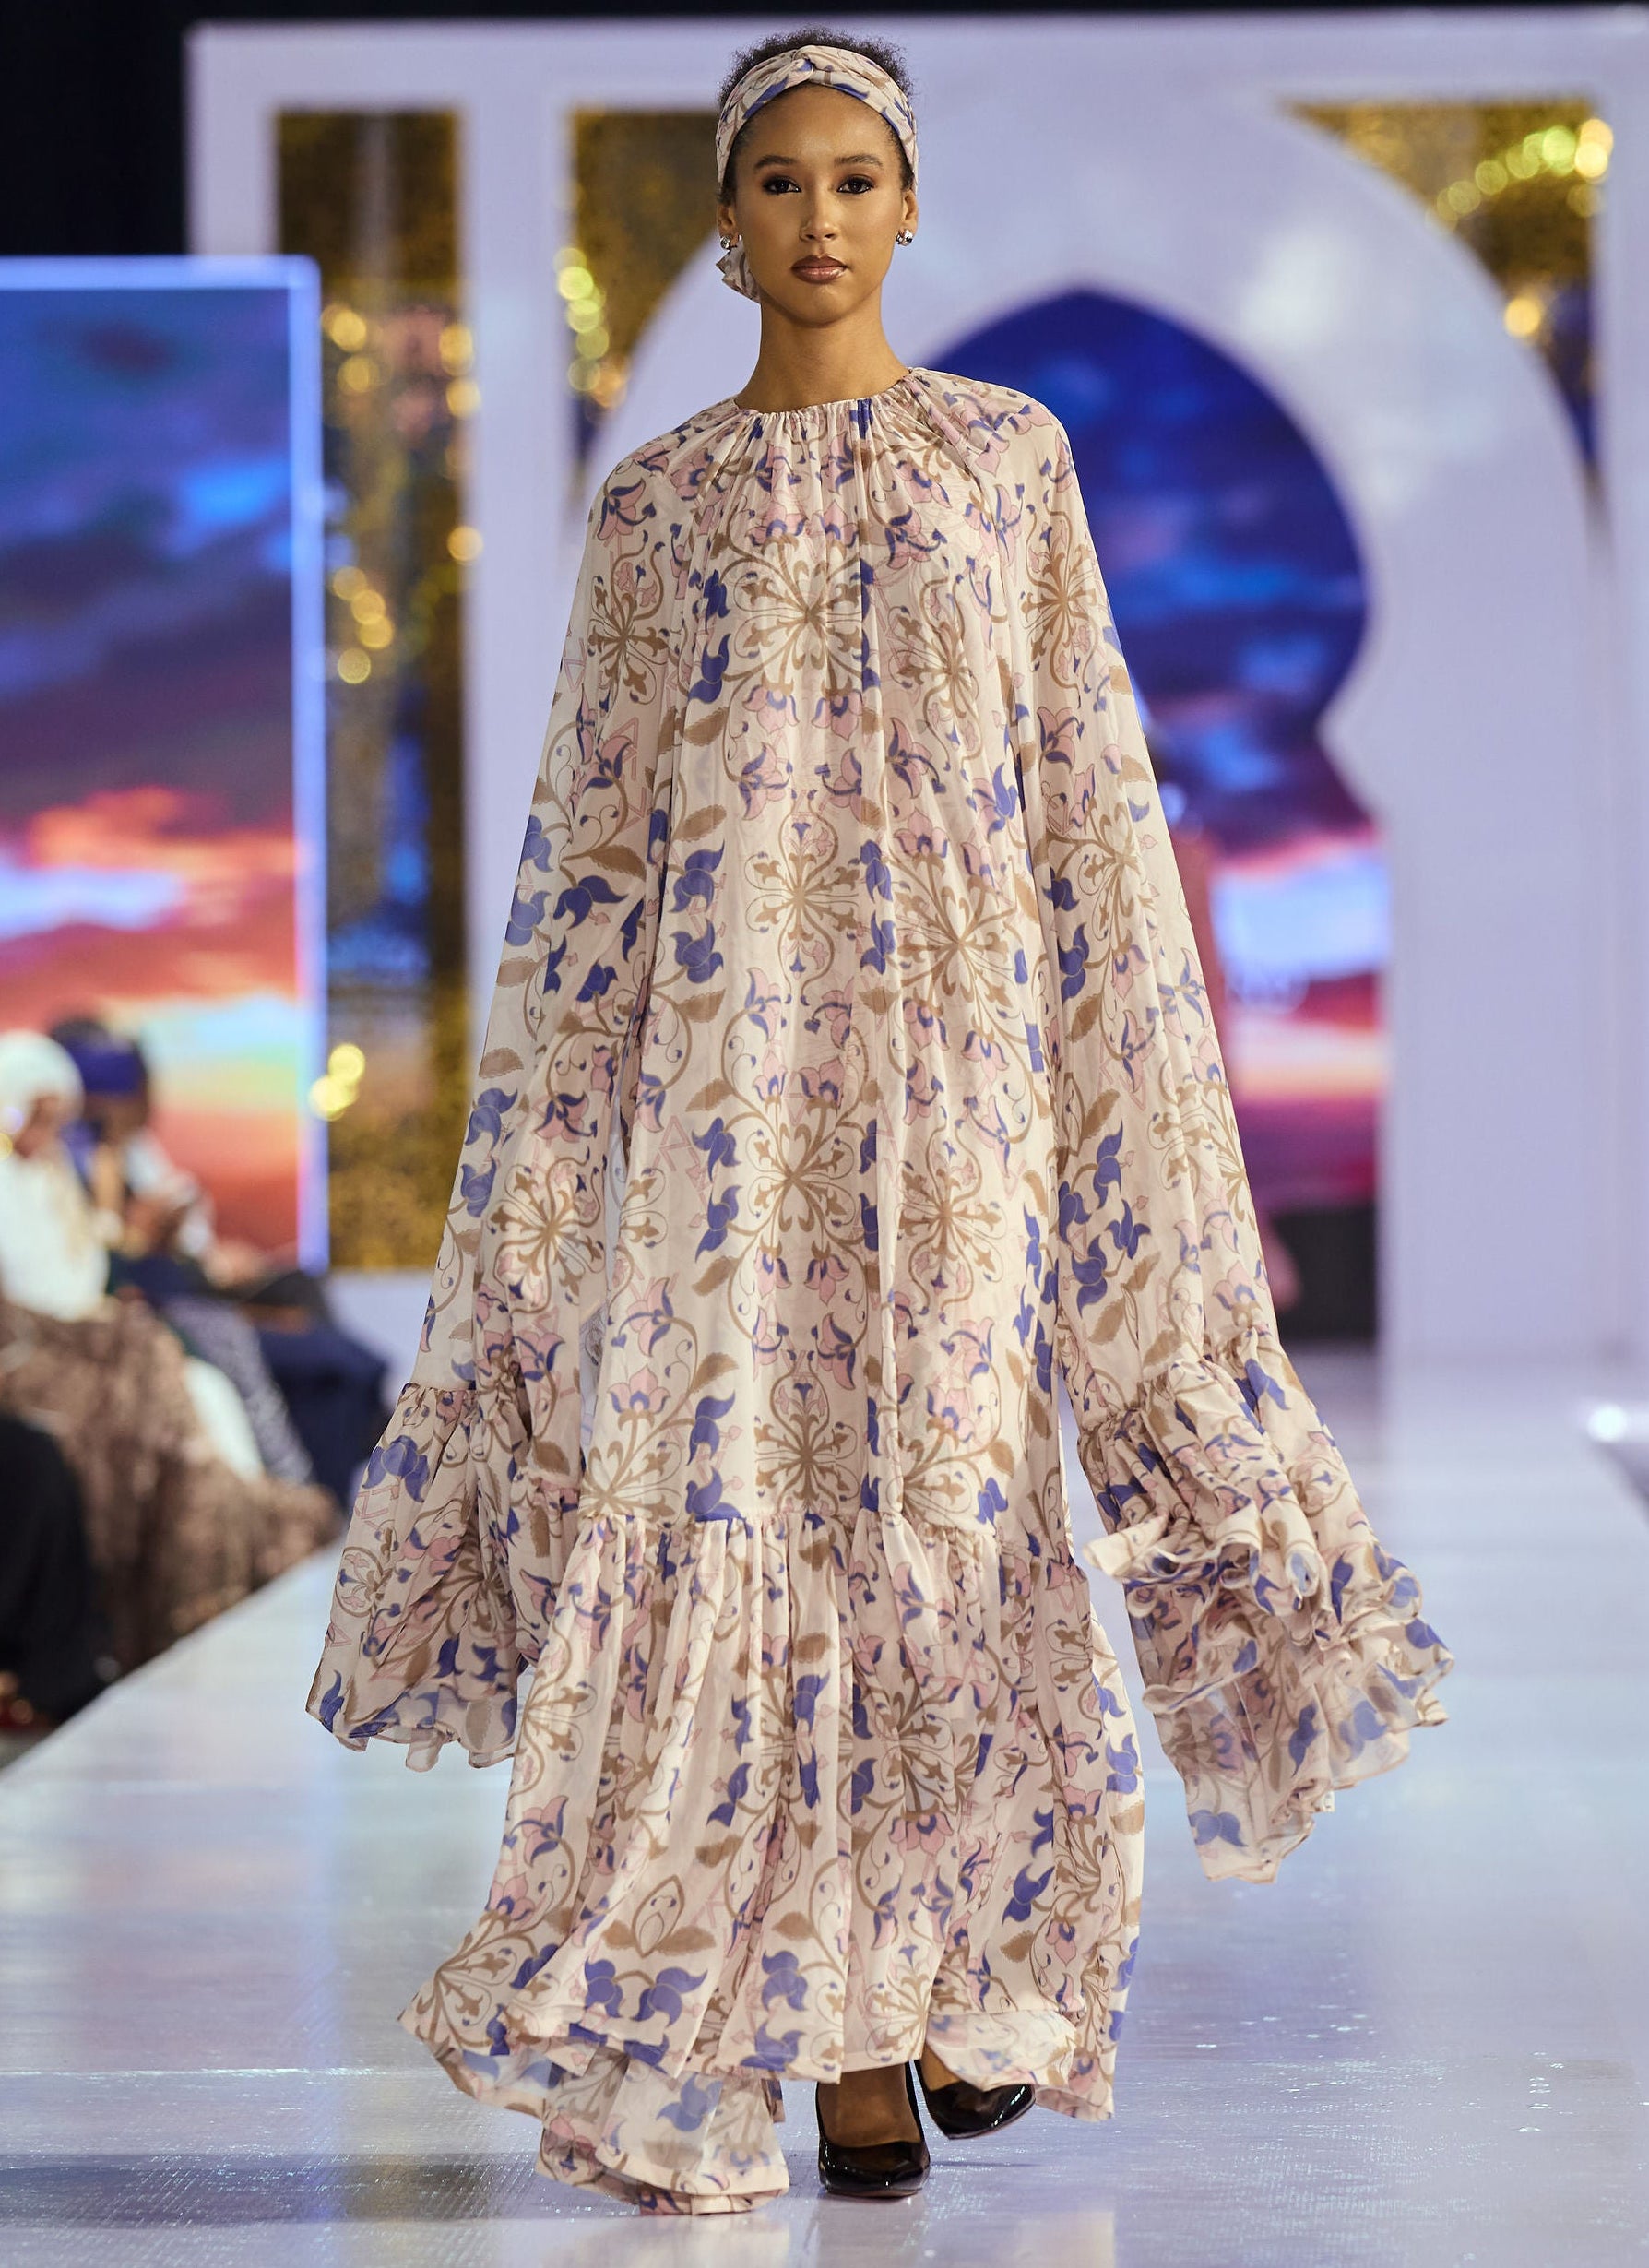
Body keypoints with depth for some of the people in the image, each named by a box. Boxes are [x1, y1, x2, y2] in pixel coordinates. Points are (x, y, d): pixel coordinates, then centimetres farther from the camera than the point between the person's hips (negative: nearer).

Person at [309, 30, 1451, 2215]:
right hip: (722, 1047, 1)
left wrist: (1129, 1079, 0)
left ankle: (969, 1974, 16)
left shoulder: (1010, 453, 8)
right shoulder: (654, 501, 10)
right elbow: (589, 830, 10)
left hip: (951, 1038, -1)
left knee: (939, 1479, -3)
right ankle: (845, 2033, 3)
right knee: (739, 1479, -5)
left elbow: (1089, 787, 7)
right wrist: (546, 1121, 5)